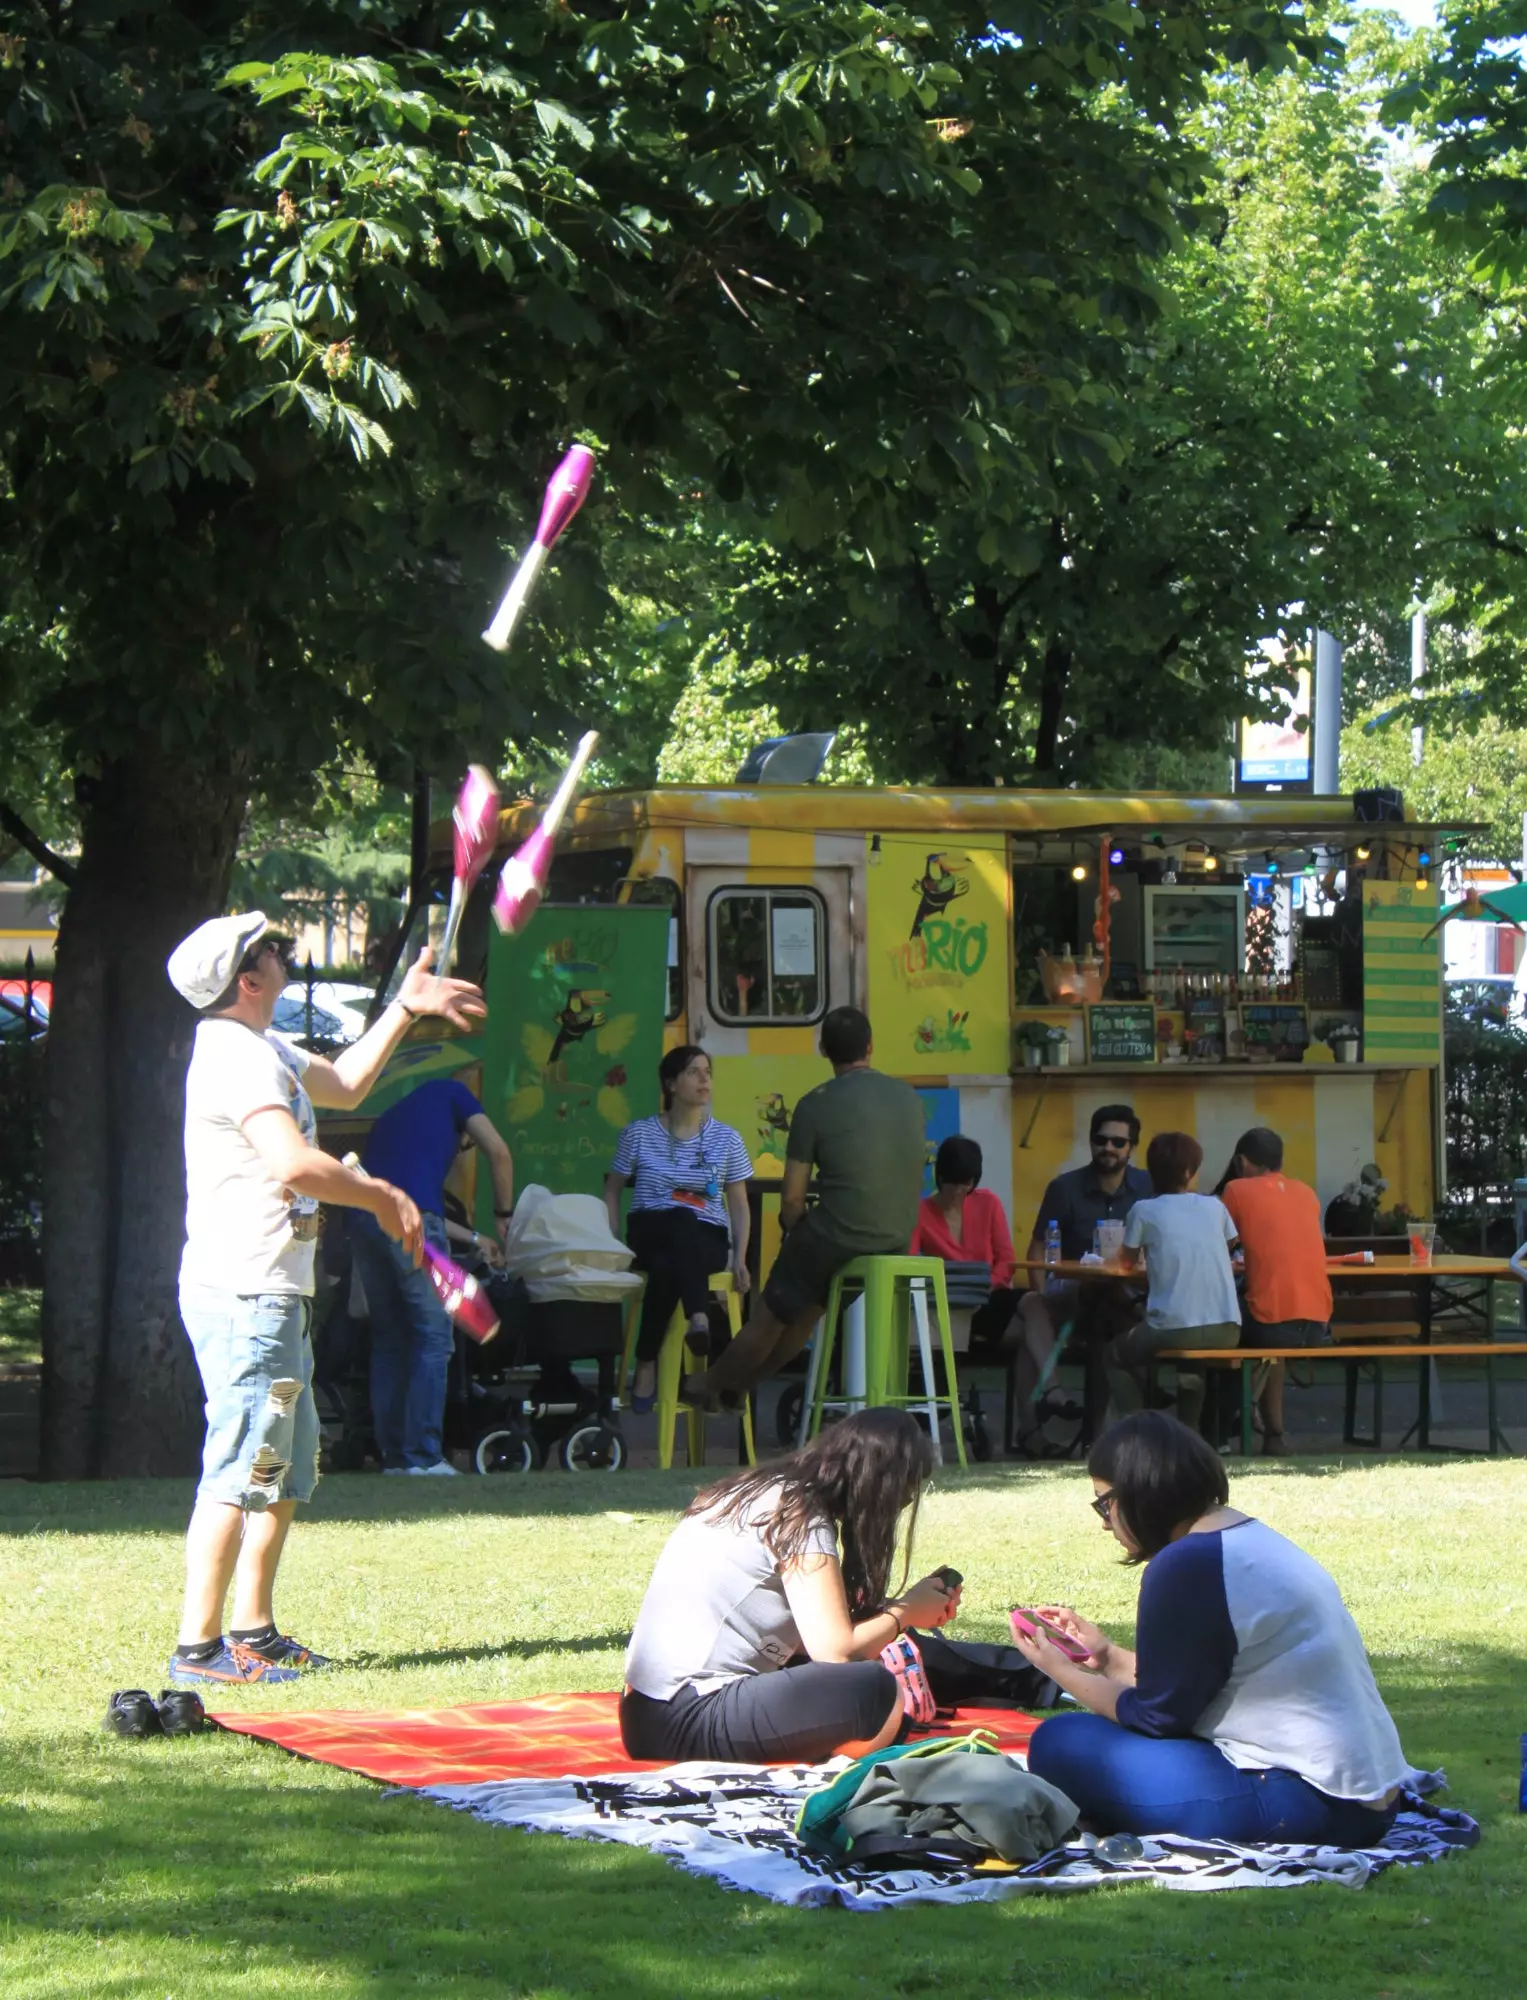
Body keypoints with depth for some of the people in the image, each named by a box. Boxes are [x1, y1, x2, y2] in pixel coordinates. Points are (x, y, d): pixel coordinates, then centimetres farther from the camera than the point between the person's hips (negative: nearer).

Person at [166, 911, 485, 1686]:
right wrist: (386, 1198, -15)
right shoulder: (238, 1057, -17)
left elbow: (343, 1084, 33)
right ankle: (199, 1646, -11)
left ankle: (255, 1632, 22)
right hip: (244, 1295, -11)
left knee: (289, 1469, 17)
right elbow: (294, 1164, -28)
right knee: (242, 1471, -11)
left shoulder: (259, 1051, 17)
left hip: (269, 1296, 11)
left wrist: (404, 1008, 29)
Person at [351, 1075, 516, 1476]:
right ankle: (423, 1454, -7)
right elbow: (498, 1152, 11)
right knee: (433, 1335, -2)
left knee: (388, 1337, 13)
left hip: (362, 1218, 6)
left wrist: (473, 1239, 47)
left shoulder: (393, 1116, 38)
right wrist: (503, 1215, 25)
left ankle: (393, 1454, 12)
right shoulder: (448, 1093, 22)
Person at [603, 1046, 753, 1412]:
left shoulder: (727, 1140, 11)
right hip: (650, 1234, 0)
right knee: (681, 1219, -39)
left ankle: (647, 1364, -42)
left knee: (667, 1265, -38)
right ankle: (699, 1317, -49)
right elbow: (612, 1192, 14)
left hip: (707, 1241, 0)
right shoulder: (639, 1134, 9)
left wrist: (740, 1257, -2)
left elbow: (739, 1206, 12)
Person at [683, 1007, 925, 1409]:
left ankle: (712, 1384, 38)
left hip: (837, 1239, -5)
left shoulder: (816, 1106, -11)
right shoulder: (908, 1097, 4)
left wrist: (795, 1235, 11)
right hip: (898, 1241, 5)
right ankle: (740, 1385, 41)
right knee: (807, 1306, 27)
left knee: (772, 1313, 18)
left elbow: (792, 1199, -9)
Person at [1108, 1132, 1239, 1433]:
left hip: (1174, 1331, -4)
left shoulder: (1144, 1211, 1)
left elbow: (1127, 1262, 15)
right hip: (1226, 1330, 4)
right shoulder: (1214, 1206, 9)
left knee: (1116, 1357, 26)